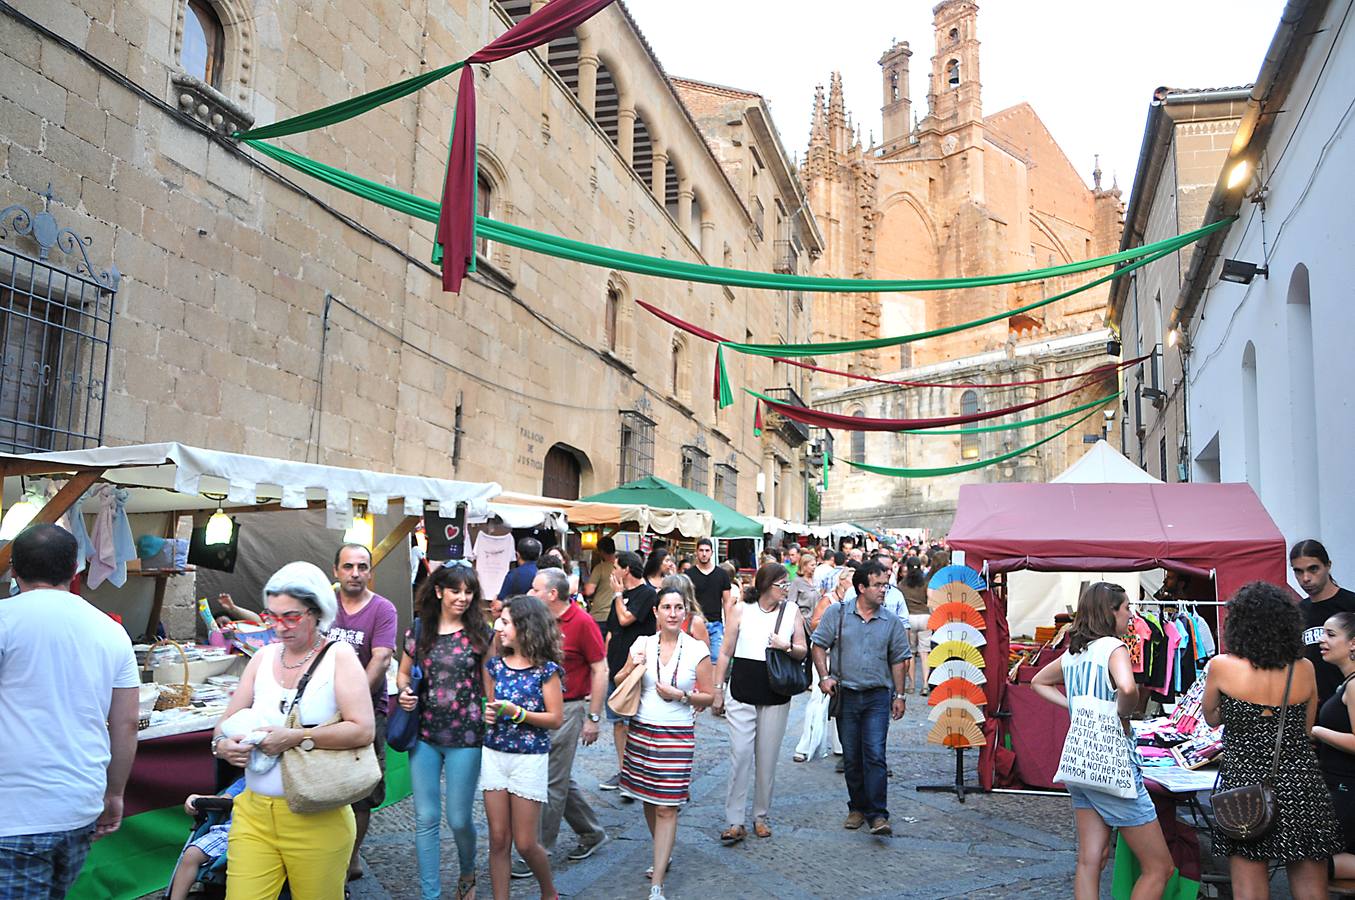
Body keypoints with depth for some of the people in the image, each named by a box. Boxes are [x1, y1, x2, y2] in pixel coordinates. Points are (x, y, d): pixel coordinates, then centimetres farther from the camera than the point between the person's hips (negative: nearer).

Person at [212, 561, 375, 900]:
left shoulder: (339, 657, -6)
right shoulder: (264, 657, 10)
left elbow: (363, 730, -16)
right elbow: (227, 720, 13)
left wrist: (296, 738, -19)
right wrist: (222, 743, -9)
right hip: (254, 812, 4)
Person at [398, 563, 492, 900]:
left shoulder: (480, 634, -3)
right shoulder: (418, 631, 2)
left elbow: (489, 683, 0)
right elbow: (403, 673, 14)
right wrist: (404, 692, -7)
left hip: (465, 737, -2)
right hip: (424, 735, 2)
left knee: (458, 819, 6)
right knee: (426, 819, 6)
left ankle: (467, 873, 36)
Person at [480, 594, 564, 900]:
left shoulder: (546, 669, -9)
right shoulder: (495, 665, 5)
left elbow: (556, 718, -9)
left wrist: (516, 712, -18)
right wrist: (489, 715, -5)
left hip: (530, 759, -4)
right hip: (494, 755, 4)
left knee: (525, 843, 2)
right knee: (498, 841, 6)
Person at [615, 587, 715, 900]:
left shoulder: (697, 650, -5)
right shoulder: (642, 644, 1)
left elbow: (708, 696, 1)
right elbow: (619, 682, 12)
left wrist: (681, 695, -15)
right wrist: (631, 669, -8)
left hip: (677, 736, -3)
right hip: (641, 731, 3)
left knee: (666, 807, -4)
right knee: (648, 800, 13)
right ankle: (662, 856, 37)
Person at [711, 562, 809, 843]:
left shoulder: (792, 611, 4)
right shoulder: (741, 610, -2)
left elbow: (803, 651, 8)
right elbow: (726, 652, 3)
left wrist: (787, 647, -14)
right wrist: (718, 690, 1)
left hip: (776, 698, 2)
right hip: (742, 694, -2)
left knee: (767, 758, 8)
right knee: (740, 755, -5)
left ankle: (761, 817, 23)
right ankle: (735, 822, 2)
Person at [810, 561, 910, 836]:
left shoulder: (892, 622, 3)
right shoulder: (837, 614, -1)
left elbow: (898, 660, 10)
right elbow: (819, 646, 4)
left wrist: (899, 695, 8)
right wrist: (825, 677, -7)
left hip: (878, 695, 0)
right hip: (845, 694, 1)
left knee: (875, 755, -10)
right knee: (851, 757, 9)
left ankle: (877, 815, -5)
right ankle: (857, 808, 24)